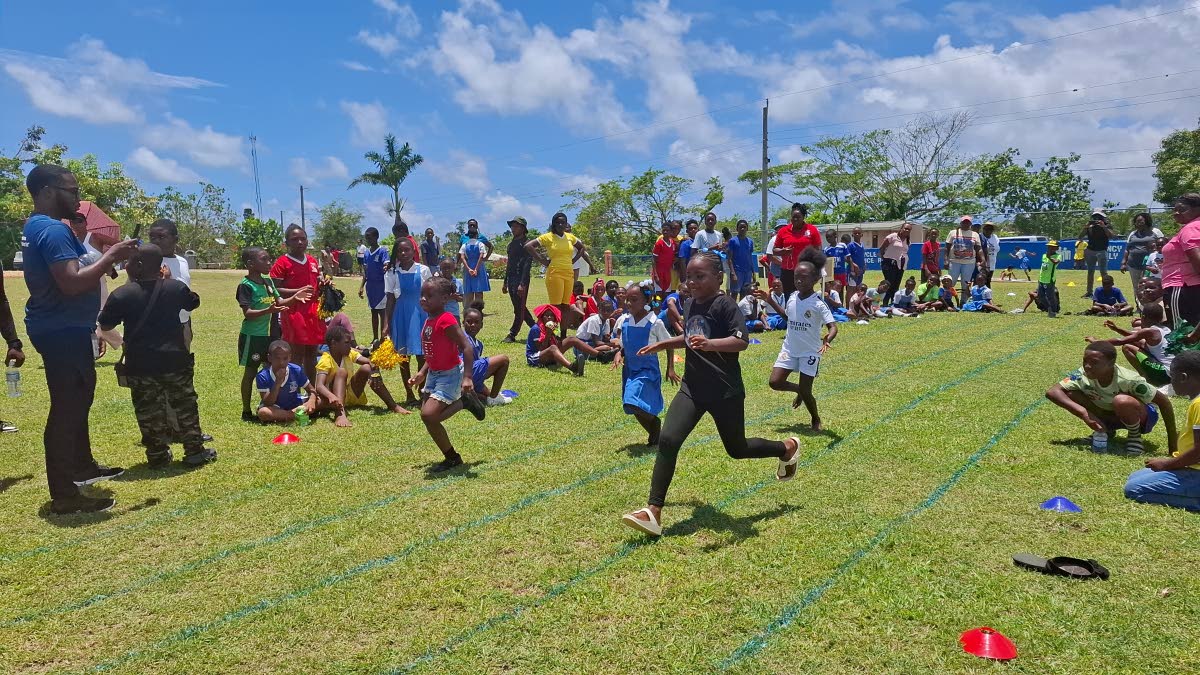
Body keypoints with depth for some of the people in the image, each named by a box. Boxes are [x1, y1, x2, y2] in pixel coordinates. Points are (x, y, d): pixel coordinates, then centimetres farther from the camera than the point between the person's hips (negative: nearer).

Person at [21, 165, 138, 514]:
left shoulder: (38, 226, 14)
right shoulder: (53, 229, -20)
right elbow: (72, 282, -31)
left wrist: (106, 256, 8)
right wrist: (111, 256, -22)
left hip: (62, 328, 11)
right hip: (63, 331, -11)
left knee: (77, 398, 23)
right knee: (68, 407, -7)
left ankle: (82, 465, 39)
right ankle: (64, 494, 0)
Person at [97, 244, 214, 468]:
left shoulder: (121, 294, -8)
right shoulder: (176, 287, -2)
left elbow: (105, 325, 4)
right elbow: (193, 303, 19)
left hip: (140, 365, -1)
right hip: (175, 360, 1)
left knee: (148, 411, 10)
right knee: (185, 406, 12)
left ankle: (157, 456, 14)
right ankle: (195, 451, 15)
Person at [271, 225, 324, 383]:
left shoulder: (312, 261, 13)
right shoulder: (282, 263, -7)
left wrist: (323, 285, 3)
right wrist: (298, 291, -22)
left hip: (313, 312, 7)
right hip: (293, 312, -7)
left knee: (312, 353, 13)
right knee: (297, 355, -5)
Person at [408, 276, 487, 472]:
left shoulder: (446, 320, -22)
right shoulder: (429, 320, 6)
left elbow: (467, 347, -26)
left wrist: (467, 377, -31)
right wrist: (422, 373, 16)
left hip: (449, 375, -9)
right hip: (434, 373, 9)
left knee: (429, 415, -16)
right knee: (428, 416, 10)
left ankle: (452, 458, 3)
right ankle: (462, 402, 26)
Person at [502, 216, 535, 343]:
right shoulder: (511, 243, 18)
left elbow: (527, 264, -15)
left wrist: (522, 284, -22)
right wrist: (505, 282, 20)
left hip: (521, 279, -9)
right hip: (511, 279, 9)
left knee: (519, 308, -4)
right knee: (519, 308, 12)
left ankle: (512, 335, -1)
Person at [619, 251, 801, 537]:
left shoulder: (725, 304, -15)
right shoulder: (690, 304, 8)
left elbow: (742, 341, -29)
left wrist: (710, 344, -45)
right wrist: (660, 345, 21)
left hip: (725, 391, -6)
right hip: (692, 387, 6)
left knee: (737, 449, 14)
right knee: (667, 440, -12)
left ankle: (787, 448, 44)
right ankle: (653, 512, -10)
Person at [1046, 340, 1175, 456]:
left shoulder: (1128, 380, -33)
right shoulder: (1083, 375, -24)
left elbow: (1164, 401, -25)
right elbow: (1052, 392, -30)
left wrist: (1172, 445, -24)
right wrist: (1084, 413, -41)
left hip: (1142, 416, -4)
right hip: (1110, 415, 4)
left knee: (1122, 401, -40)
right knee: (1070, 394, -22)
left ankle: (1135, 436, -8)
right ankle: (1106, 429, 3)